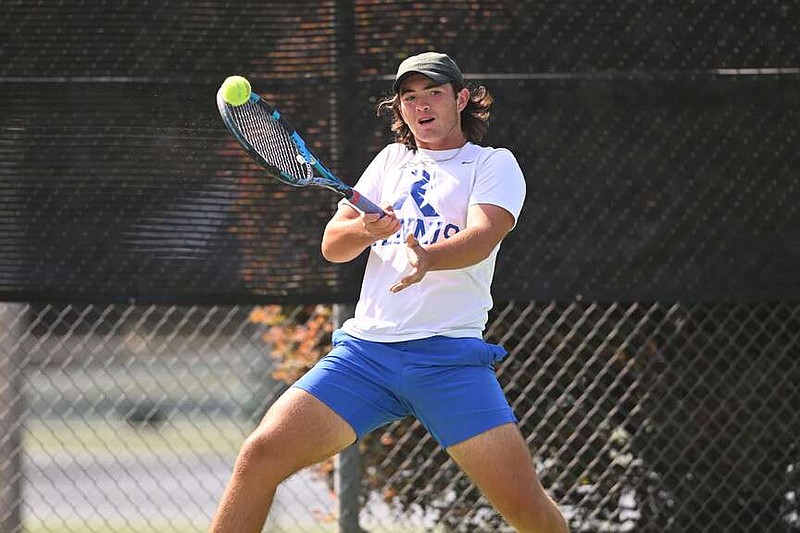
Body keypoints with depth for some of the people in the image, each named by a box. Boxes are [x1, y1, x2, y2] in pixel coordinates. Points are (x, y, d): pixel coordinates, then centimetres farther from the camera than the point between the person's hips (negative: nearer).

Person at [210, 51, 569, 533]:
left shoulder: (494, 164, 7)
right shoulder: (393, 160, 21)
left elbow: (482, 237, -13)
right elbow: (332, 246, 14)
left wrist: (427, 257, -36)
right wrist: (364, 230, -11)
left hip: (450, 357, -4)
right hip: (364, 348, 4)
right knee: (260, 457, -11)